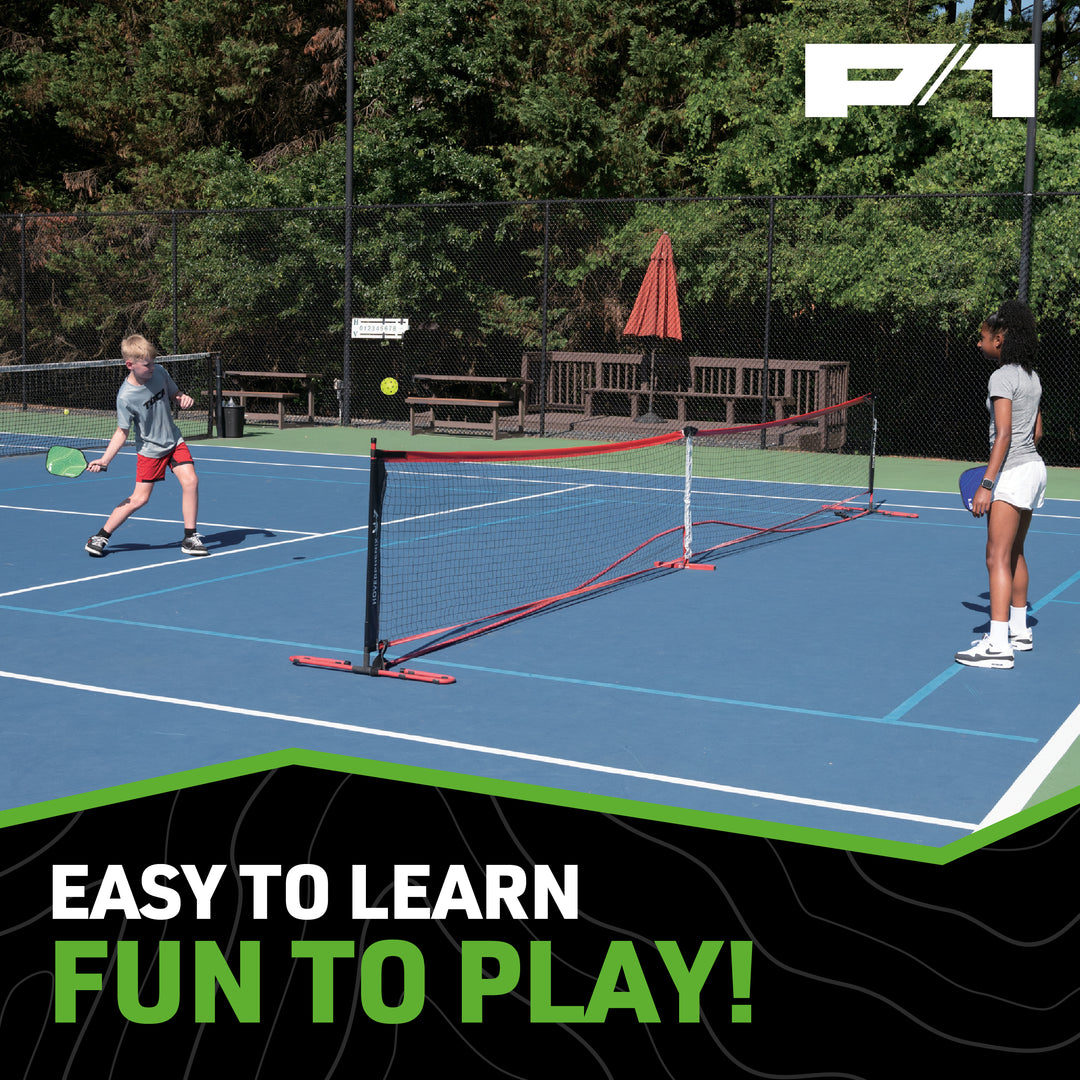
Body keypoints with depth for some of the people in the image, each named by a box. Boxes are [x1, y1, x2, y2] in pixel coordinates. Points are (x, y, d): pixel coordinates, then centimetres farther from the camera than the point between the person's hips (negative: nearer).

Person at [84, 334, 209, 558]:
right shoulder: (126, 397, -21)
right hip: (149, 449, -4)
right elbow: (122, 432, -13)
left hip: (174, 440, 5)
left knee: (190, 481, -12)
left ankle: (190, 539, -1)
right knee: (139, 498, -4)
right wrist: (104, 460, -22)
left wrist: (184, 399, -14)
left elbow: (175, 394, 10)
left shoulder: (159, 372, -8)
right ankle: (101, 537, 13)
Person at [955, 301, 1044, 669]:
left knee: (997, 559, -11)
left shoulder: (1002, 378, -14)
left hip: (1013, 473, -10)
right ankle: (1019, 631, 29)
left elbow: (1004, 434, -21)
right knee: (1014, 554, 19)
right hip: (1034, 468, 10)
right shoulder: (1031, 377, 13)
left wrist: (987, 484, -23)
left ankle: (998, 645, -15)